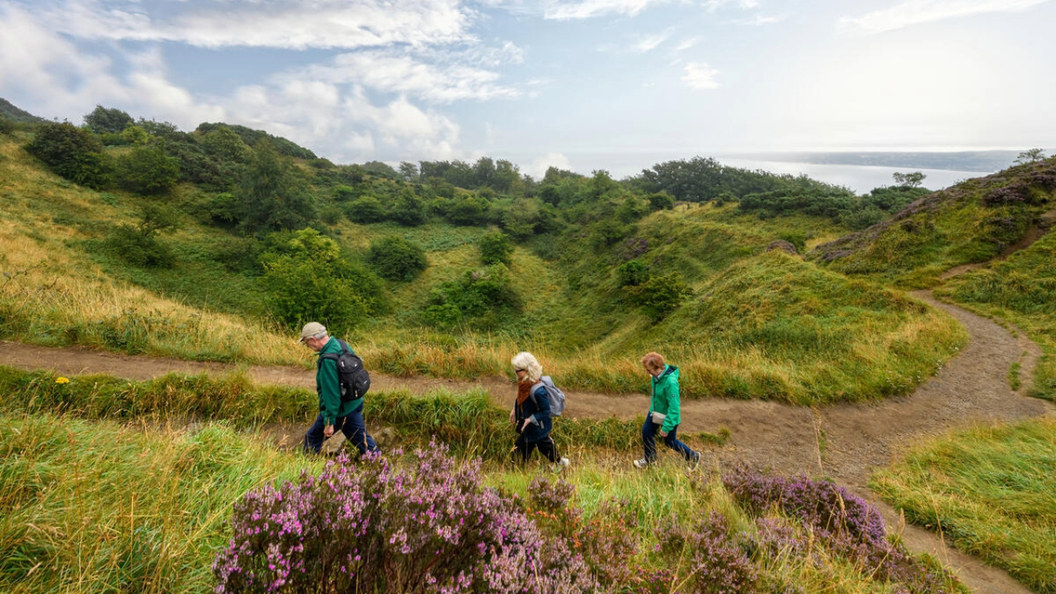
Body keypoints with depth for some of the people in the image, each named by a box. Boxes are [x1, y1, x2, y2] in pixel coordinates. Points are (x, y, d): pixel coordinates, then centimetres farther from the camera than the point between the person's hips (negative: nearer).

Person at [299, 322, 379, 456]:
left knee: (312, 438, 14)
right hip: (355, 403, 8)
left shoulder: (327, 360, -27)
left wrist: (329, 422, -17)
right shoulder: (340, 344, -1)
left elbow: (331, 393, -25)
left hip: (341, 411, -8)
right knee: (363, 439, 16)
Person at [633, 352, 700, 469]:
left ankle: (693, 457, 38)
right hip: (655, 411, 7)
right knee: (646, 432, 16)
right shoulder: (656, 375, -13)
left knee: (670, 442, 12)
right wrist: (653, 405, 22)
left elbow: (674, 408, -29)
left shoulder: (670, 382, -36)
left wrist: (666, 427, -23)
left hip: (669, 416, -7)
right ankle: (650, 459, 41)